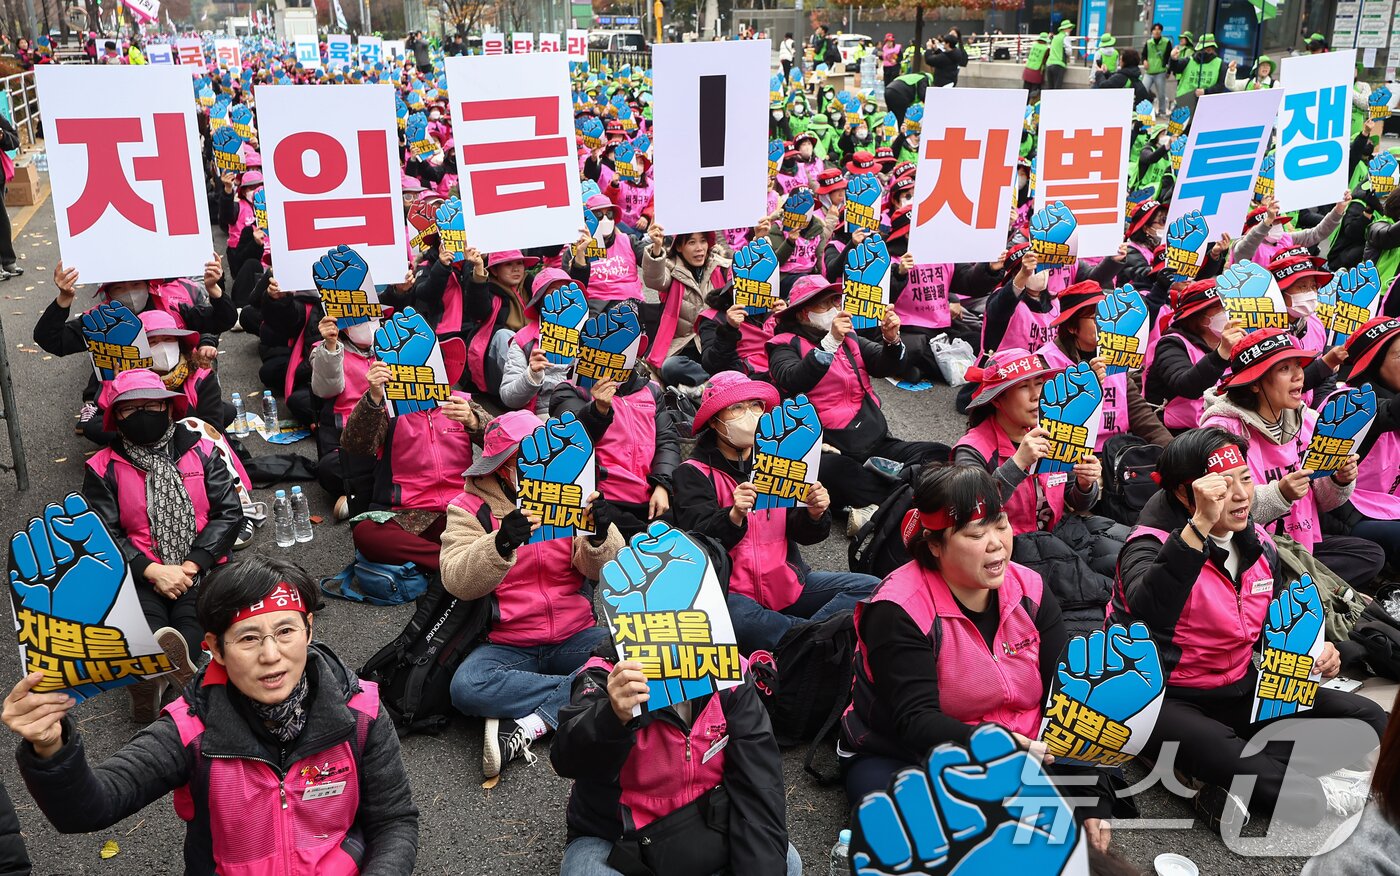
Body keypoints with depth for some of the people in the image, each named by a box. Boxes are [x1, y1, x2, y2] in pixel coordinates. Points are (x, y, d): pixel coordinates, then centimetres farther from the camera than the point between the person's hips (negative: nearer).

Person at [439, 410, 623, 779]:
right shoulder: (470, 506, 0)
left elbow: (598, 569, -1)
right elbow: (458, 582, -14)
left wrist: (601, 535, -24)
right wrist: (500, 544, -33)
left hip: (575, 637, 2)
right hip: (507, 646, -1)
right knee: (466, 687, -32)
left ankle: (531, 724, -23)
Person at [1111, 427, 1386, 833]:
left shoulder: (1258, 544, 4)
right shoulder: (1153, 545, -17)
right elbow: (1148, 611, -42)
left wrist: (1314, 650, -3)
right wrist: (1200, 525, -45)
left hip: (1242, 690, 8)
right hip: (1167, 699, -7)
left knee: (1367, 720, -5)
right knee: (1225, 756, -37)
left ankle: (1243, 785, -17)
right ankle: (1316, 796, -9)